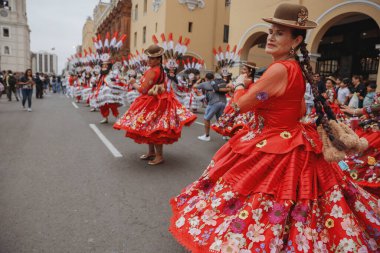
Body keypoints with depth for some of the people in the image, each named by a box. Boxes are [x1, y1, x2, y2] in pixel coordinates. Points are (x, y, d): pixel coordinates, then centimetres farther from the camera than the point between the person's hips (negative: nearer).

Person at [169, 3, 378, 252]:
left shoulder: (280, 69, -23)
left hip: (277, 150, -10)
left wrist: (241, 86, 4)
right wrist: (270, 104, 17)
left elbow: (240, 105, -16)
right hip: (292, 143, 10)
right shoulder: (296, 67, 6)